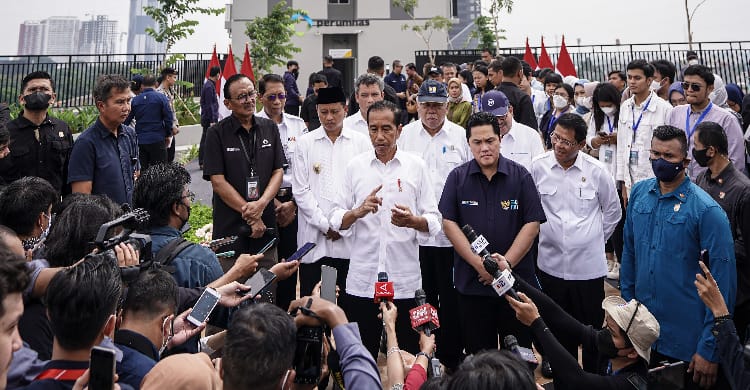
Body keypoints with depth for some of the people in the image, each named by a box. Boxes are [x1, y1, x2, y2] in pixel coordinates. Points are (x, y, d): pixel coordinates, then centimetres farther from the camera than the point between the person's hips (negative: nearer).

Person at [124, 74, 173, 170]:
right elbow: (168, 118, -6)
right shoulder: (161, 98, -4)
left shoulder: (135, 100, 5)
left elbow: (126, 120, 8)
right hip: (157, 140, -3)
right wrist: (168, 135, 5)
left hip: (140, 140, 3)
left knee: (142, 169, 10)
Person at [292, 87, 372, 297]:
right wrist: (324, 225, -6)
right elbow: (300, 191, 2)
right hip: (314, 236, 0)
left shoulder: (361, 142, 7)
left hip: (350, 237, 0)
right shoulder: (305, 143, 7)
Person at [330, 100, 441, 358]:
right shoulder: (355, 166, 7)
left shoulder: (417, 167, 3)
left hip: (404, 281, -1)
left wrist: (412, 220, -20)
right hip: (361, 281, 1)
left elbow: (434, 223, 1)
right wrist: (358, 212, -14)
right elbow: (337, 220, 6)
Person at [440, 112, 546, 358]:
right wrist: (479, 263, -13)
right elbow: (449, 223, -4)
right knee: (478, 354, 11)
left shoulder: (520, 176, 0)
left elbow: (532, 224, -4)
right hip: (471, 282, 1)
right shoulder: (457, 178, 1)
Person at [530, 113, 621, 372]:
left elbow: (612, 212, 10)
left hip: (588, 265, -1)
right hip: (550, 264, 1)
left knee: (592, 329, 9)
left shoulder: (597, 171, -5)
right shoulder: (538, 167, -4)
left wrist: (595, 239, 9)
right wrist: (545, 234, 9)